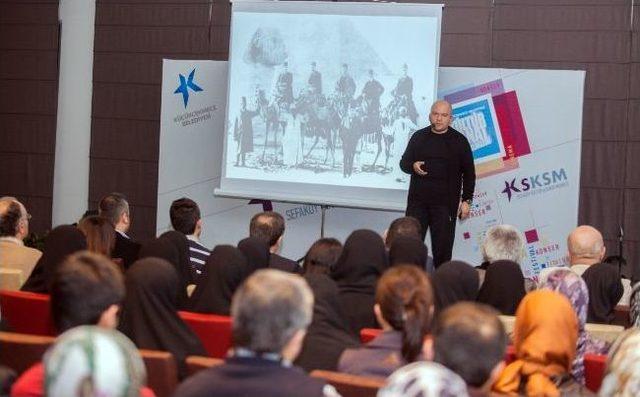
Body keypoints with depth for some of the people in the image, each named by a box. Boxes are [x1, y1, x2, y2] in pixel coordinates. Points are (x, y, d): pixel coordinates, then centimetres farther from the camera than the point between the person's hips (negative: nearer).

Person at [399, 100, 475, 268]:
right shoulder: (419, 137, 10)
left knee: (442, 248, -2)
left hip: (445, 204, -2)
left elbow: (469, 173, 5)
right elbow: (403, 162, 15)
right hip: (417, 200, 3)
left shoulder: (459, 141, 3)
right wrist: (413, 166, -9)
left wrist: (466, 200, -1)